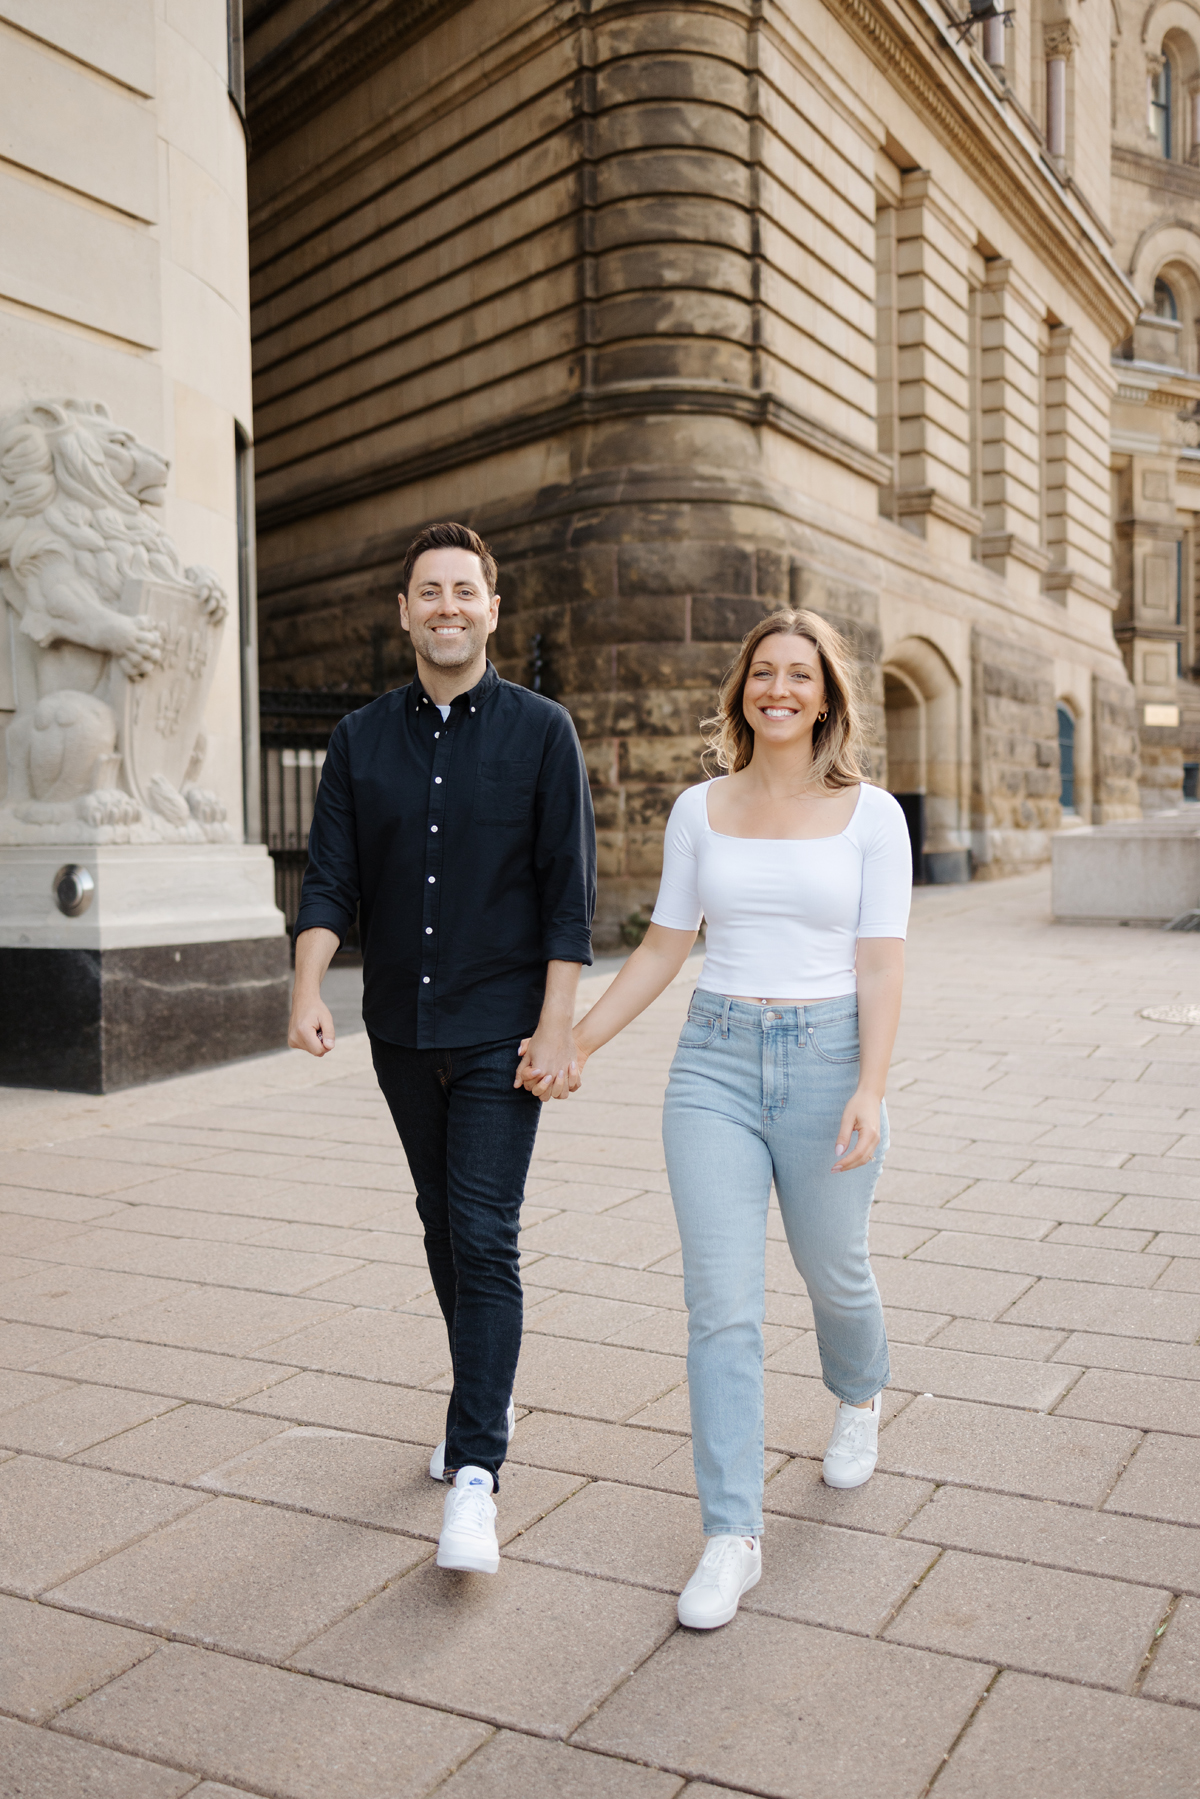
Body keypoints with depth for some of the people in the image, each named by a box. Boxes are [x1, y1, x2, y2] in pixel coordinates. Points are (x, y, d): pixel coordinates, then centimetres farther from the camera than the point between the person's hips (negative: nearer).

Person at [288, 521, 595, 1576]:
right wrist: (308, 987, -17)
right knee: (443, 1226, 16)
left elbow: (570, 893, -6)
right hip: (401, 1026, 4)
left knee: (485, 1239, -9)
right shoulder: (362, 739, 5)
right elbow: (330, 877, 0)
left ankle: (474, 1472, -4)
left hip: (499, 1028, -4)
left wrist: (556, 1026, -12)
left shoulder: (541, 733, -4)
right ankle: (487, 1401, 35)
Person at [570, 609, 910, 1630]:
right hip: (715, 1062, 2)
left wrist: (871, 1089, -18)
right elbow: (665, 950, 10)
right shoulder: (700, 810, 5)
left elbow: (881, 964, -7)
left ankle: (859, 1397, 52)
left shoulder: (870, 814, -2)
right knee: (722, 1303, -4)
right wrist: (574, 1044, 9)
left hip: (826, 1060, -1)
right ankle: (733, 1537, 6)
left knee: (835, 1275, 18)